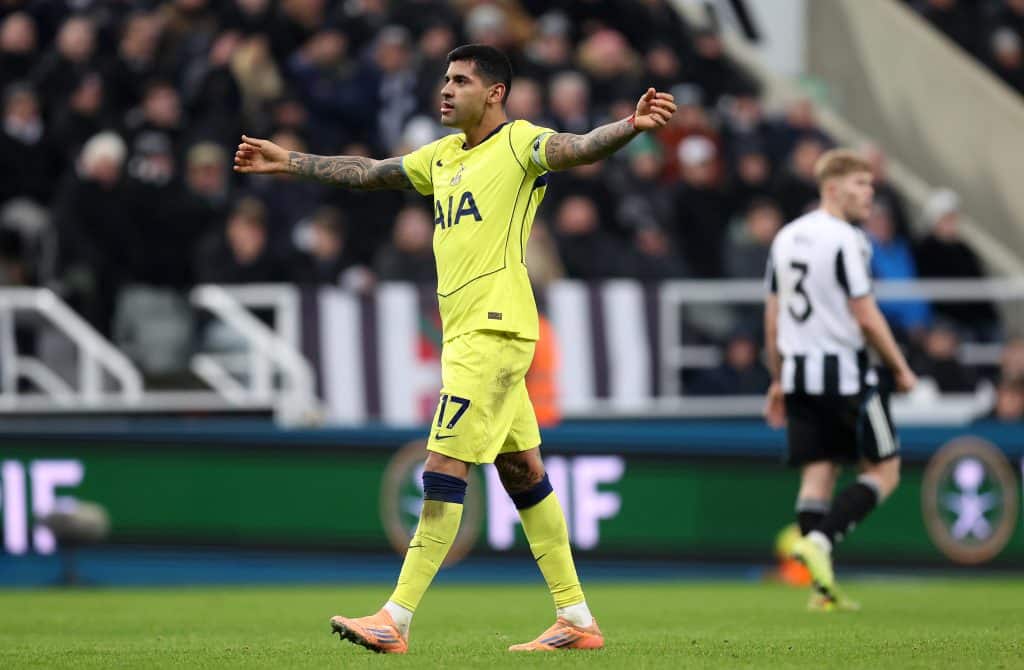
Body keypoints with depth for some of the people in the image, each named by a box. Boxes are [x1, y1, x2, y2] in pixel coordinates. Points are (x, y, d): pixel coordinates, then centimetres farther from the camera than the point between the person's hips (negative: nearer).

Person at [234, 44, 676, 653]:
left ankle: (396, 622, -10)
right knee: (523, 473, 10)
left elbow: (578, 148, -24)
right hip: (465, 331, 9)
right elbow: (367, 172, 31)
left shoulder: (518, 145, -7)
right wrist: (290, 162, 35)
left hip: (493, 330, -9)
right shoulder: (443, 157, 18)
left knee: (444, 470, -10)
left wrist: (632, 126, -44)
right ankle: (577, 620, 13)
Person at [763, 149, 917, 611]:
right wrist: (901, 369, -4)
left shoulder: (786, 238, 12)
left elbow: (772, 317, 15)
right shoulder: (844, 240, -13)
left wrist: (779, 380, 22)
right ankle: (819, 538, -16)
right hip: (844, 372, -7)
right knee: (884, 470, 3)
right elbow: (866, 317, -15)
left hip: (799, 372, 7)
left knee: (817, 474, 6)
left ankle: (822, 588, -1)